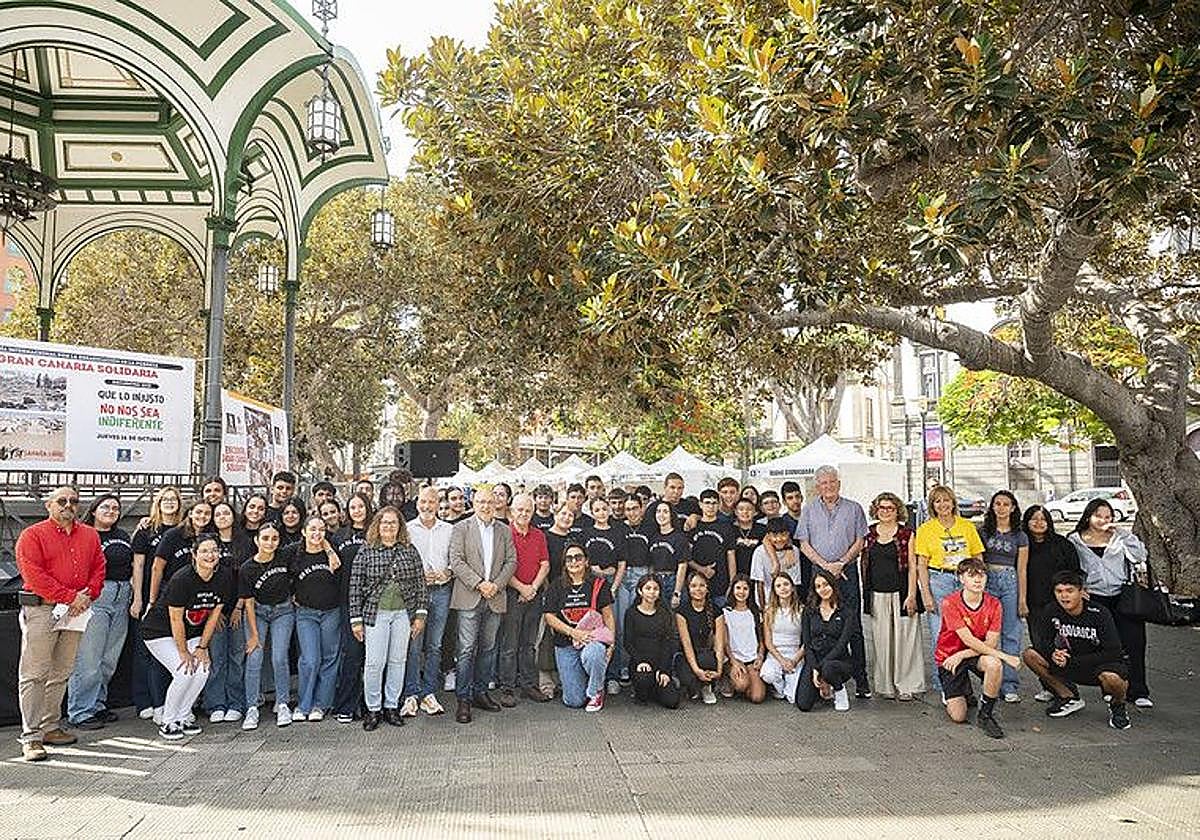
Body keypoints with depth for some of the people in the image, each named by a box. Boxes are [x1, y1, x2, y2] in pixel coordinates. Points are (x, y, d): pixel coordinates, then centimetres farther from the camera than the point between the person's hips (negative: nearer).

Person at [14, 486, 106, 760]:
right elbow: (33, 574, -11)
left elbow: (99, 568, 12)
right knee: (33, 674, -4)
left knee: (61, 673, 11)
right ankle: (31, 737, 0)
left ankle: (51, 727, 21)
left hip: (75, 612, 5)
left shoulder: (90, 535, 14)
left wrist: (87, 596, -6)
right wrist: (70, 597, -15)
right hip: (40, 610, -5)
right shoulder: (32, 535, -2)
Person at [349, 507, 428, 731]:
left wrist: (420, 614, 1)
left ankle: (392, 706, 20)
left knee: (398, 661, 8)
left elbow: (420, 584, 6)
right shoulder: (366, 552, -1)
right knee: (374, 662, -2)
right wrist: (356, 619, -4)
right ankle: (373, 709, 13)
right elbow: (355, 587, -1)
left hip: (403, 613, 2)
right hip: (375, 613, -2)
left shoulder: (410, 550, 5)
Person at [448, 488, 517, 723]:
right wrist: (478, 583, -14)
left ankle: (481, 692, 21)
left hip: (495, 598, 4)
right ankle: (463, 700, 0)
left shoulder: (505, 531, 13)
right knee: (466, 649, -6)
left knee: (488, 648, 10)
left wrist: (497, 584, -6)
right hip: (469, 597, -4)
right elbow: (456, 561, -6)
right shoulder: (461, 528, 2)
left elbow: (511, 561, 9)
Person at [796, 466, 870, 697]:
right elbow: (804, 545, 6)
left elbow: (859, 542, 4)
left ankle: (861, 679, 2)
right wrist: (825, 565, -7)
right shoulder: (809, 511, 10)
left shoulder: (853, 509, 8)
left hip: (847, 571, -1)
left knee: (853, 626, -2)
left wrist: (841, 563, -9)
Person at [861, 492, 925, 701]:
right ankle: (887, 685, 14)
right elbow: (864, 564, 12)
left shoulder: (906, 534, 0)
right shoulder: (869, 534, 9)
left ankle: (906, 685, 9)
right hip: (877, 595, 3)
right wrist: (865, 594, 8)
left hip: (900, 593, -3)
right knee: (881, 640, 5)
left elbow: (912, 566, -3)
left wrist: (911, 595, -10)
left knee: (904, 638, -1)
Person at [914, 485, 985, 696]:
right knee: (939, 633, -3)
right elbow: (921, 564, -1)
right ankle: (940, 682, 7)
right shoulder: (926, 528, 2)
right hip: (938, 580, -2)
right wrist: (926, 594, -8)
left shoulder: (967, 526, 9)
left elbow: (978, 558, 13)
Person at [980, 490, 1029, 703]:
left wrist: (1022, 600, 1)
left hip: (1010, 583, 0)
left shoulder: (1020, 537, 7)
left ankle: (1010, 686, 5)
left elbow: (1022, 570, 5)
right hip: (987, 581, 0)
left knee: (1011, 635, 0)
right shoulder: (984, 532, 8)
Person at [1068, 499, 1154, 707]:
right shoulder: (1076, 541, 7)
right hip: (1095, 598, 0)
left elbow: (1139, 555, -5)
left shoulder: (1120, 537, 8)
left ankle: (1138, 692, 4)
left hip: (1123, 596, 0)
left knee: (1133, 643, -4)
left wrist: (1121, 534, -9)